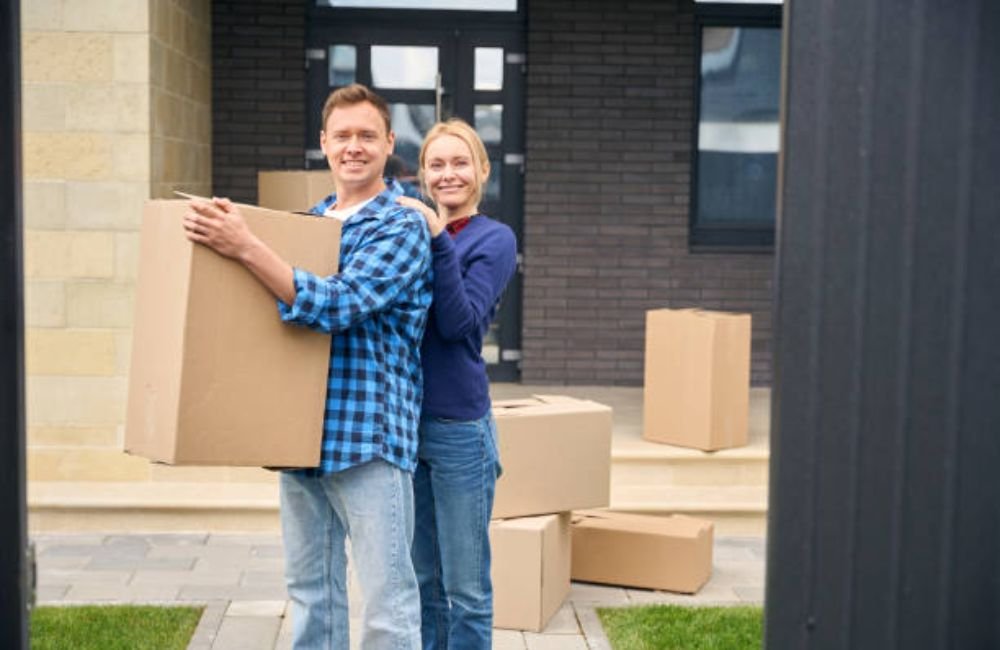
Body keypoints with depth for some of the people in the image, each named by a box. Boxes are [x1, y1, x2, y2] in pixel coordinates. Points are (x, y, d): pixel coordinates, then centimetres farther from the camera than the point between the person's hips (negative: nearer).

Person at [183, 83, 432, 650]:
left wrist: (245, 246, -25)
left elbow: (339, 304, -21)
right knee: (310, 588, 15)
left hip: (368, 431, -7)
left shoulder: (401, 225, -8)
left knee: (388, 599, -3)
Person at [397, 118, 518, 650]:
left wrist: (438, 238, -22)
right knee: (420, 579, 16)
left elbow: (458, 322, -17)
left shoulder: (494, 238, -5)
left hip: (457, 427, -5)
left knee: (465, 587, 4)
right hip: (401, 420, 5)